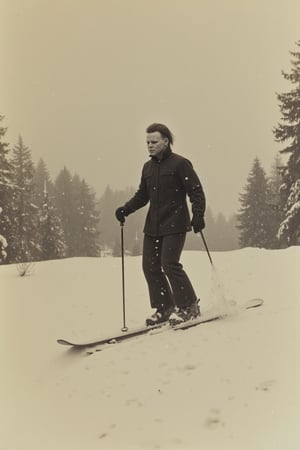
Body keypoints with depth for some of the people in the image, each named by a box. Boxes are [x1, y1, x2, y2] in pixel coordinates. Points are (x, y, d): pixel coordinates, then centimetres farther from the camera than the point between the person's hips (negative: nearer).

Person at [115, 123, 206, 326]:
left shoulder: (180, 163, -6)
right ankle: (164, 308, 17)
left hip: (175, 225, -7)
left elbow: (196, 191, -7)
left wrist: (198, 214, -19)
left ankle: (189, 306, 2)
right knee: (150, 266, 3)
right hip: (153, 226, 7)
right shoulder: (148, 167, 14)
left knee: (169, 264, -14)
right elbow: (142, 195, 21)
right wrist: (125, 209, 7)